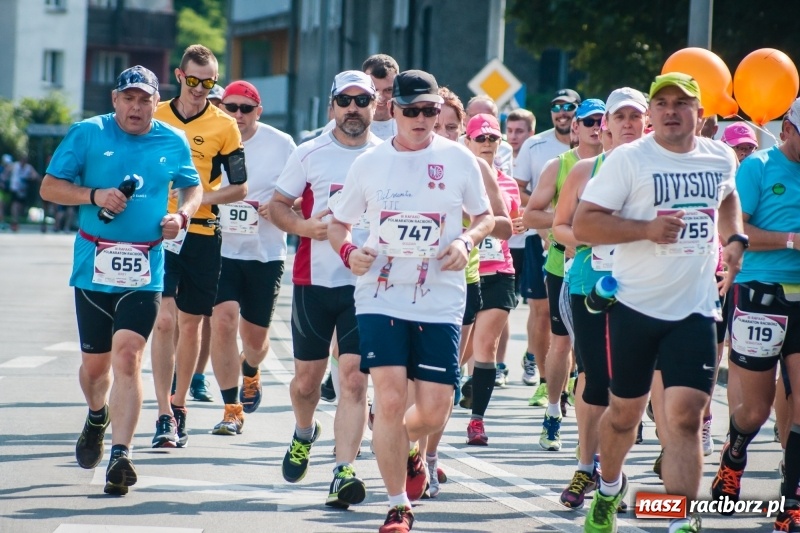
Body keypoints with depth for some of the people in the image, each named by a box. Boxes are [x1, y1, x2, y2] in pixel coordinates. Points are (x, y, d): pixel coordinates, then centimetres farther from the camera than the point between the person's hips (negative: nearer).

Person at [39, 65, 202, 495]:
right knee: (95, 363, 11)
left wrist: (182, 214, 1)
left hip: (145, 271, 0)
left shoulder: (173, 143, 7)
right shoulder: (87, 134, 1)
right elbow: (50, 187, 1)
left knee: (127, 356, -15)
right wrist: (94, 195, -16)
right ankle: (98, 415, 45)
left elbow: (192, 187, 23)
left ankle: (120, 455, -16)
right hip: (94, 266, 0)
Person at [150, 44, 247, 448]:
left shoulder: (223, 126, 1)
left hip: (202, 235, 0)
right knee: (165, 321, -12)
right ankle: (165, 417, -12)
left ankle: (179, 406, 24)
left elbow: (239, 187, 2)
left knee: (190, 325, 9)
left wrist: (197, 199, -12)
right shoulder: (154, 118, 5)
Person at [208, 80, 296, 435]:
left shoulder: (281, 145, -1)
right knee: (223, 322, -17)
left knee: (255, 335, 10)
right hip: (221, 249, -1)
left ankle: (250, 373, 47)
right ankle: (232, 409, -9)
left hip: (266, 253, 1)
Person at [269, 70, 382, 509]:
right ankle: (303, 434, 42)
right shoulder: (310, 154, 4)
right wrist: (303, 226, -12)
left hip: (367, 283, -1)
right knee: (307, 378, 10)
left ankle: (343, 472, -12)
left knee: (354, 378, -11)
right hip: (314, 280, 1)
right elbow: (277, 205, 9)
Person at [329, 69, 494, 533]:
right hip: (381, 299, 0)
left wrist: (466, 241, -10)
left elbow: (486, 217, 12)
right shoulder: (369, 163, 5)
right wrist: (348, 251, -7)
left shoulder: (458, 160, 1)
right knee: (390, 399, -13)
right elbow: (339, 223, 14)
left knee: (434, 412, -2)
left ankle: (408, 450, 37)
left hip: (440, 304, 0)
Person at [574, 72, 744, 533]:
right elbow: (583, 224, -13)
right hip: (635, 307, -2)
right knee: (625, 412, 14)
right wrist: (646, 229, -24)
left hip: (696, 310, 2)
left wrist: (735, 239, 12)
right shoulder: (628, 160, -9)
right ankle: (610, 488, 42)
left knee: (685, 418, -10)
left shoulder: (721, 158, 6)